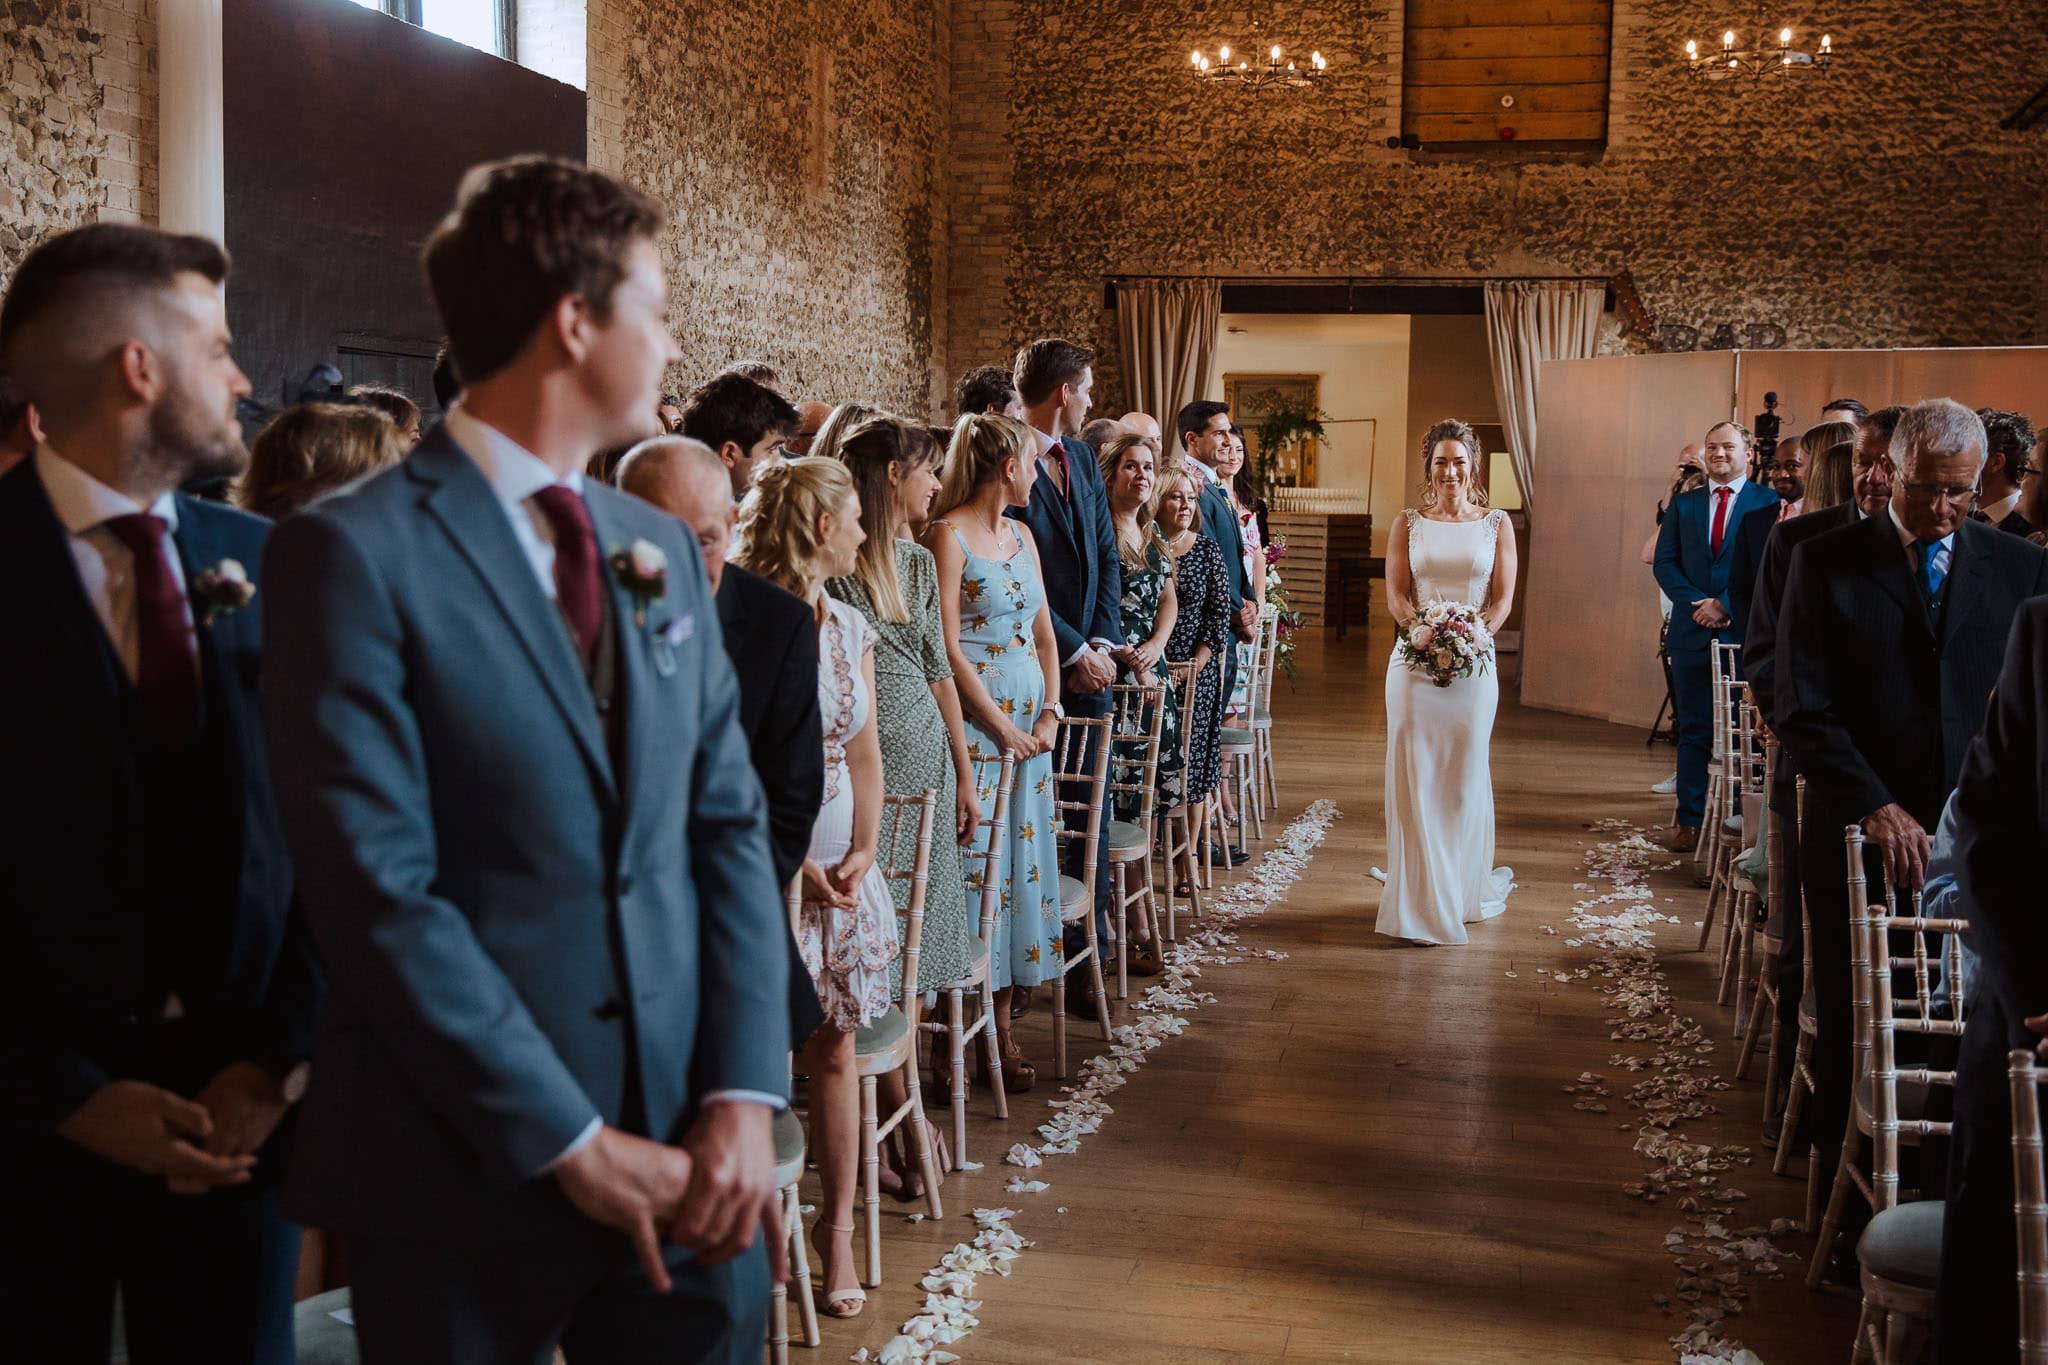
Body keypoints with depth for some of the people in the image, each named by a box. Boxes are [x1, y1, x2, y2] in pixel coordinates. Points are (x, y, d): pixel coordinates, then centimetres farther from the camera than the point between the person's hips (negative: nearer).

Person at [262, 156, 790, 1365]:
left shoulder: (664, 548, 11)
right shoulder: (354, 552, -10)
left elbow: (730, 824, 7)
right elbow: (377, 890, -15)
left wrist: (744, 1096, -5)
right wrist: (573, 1141, -14)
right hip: (473, 1176, -5)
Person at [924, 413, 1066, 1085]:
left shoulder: (1020, 534, 15)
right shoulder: (948, 535, -9)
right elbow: (948, 648, -14)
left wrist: (1049, 714, 3)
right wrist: (1003, 730, -13)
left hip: (1028, 725, 8)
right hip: (974, 723, -8)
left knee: (1020, 862, 7)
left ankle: (1001, 1023, 12)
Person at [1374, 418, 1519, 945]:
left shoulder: (1496, 525, 7)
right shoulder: (1408, 526, 8)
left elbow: (1503, 596, 2)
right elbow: (1395, 594, 2)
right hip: (1414, 660, 0)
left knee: (1465, 776, 4)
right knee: (1413, 775, -4)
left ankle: (1464, 890, 18)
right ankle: (1419, 898, 2)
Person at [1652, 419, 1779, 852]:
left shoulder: (1768, 503, 1)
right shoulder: (1683, 503, 13)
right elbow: (1664, 562, 7)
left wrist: (1725, 605, -15)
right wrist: (1697, 604, -8)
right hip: (1692, 633, 3)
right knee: (1693, 731, 6)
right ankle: (1689, 821, 9)